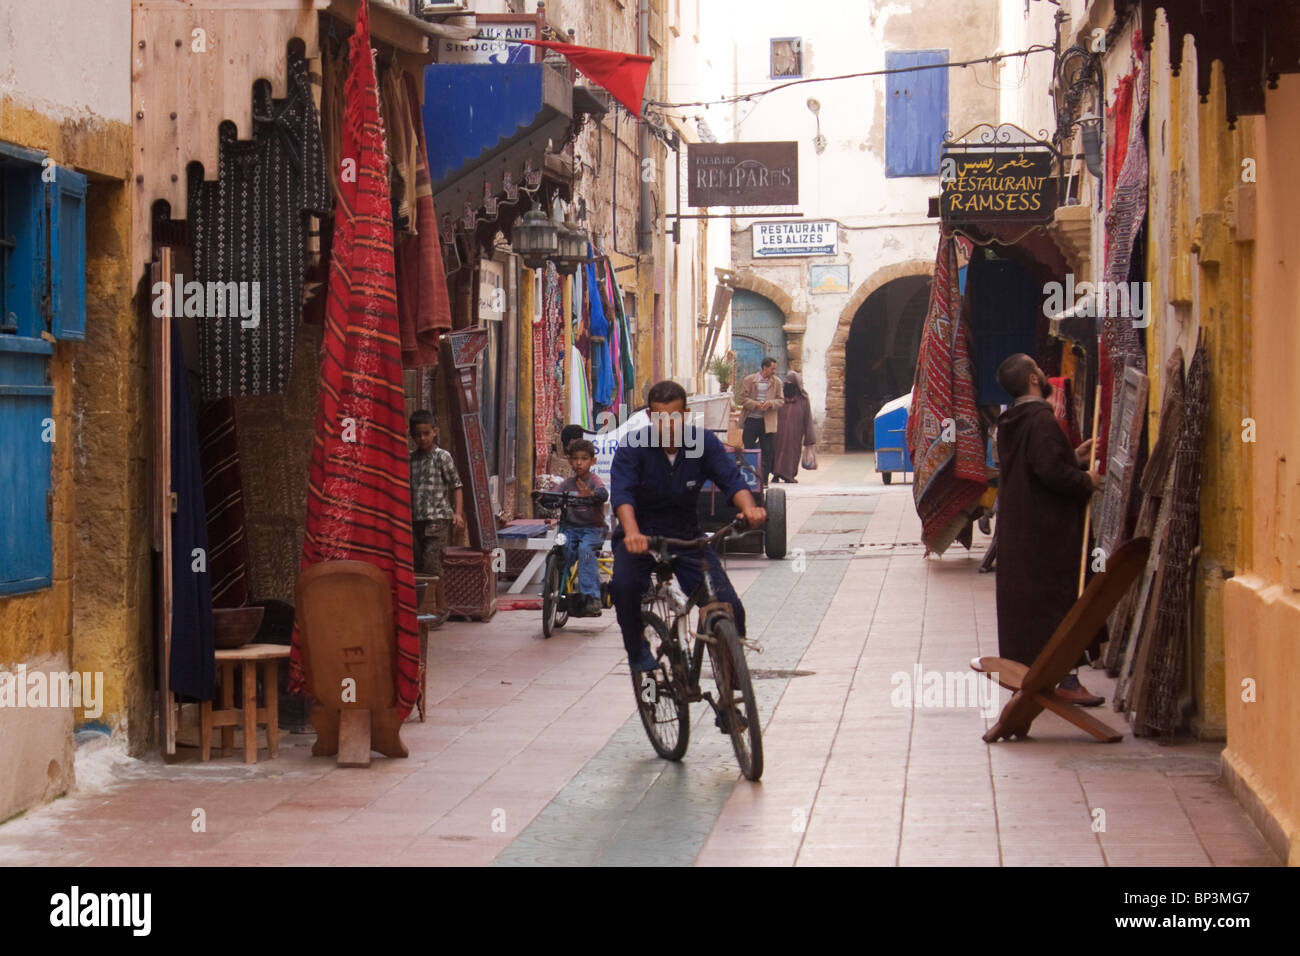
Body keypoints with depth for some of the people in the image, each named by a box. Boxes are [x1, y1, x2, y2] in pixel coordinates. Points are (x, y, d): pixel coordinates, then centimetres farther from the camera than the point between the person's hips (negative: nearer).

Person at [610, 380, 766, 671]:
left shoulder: (704, 442, -7)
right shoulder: (632, 446, -14)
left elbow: (731, 479, -17)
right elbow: (621, 493, -27)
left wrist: (749, 508, -40)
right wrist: (632, 533, -47)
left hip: (687, 537, 2)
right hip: (642, 535, -2)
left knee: (731, 611, -13)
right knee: (624, 584, -34)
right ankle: (637, 647, -5)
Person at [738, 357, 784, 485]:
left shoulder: (776, 382, 6)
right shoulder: (749, 380, 1)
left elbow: (781, 401, 4)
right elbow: (743, 398, -2)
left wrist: (770, 403, -15)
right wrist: (756, 404, -17)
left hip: (767, 421, 1)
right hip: (751, 420, -1)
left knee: (767, 452, 1)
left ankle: (764, 479, 7)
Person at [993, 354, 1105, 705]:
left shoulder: (1010, 422, 12)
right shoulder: (1040, 419, -18)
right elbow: (1051, 471, -26)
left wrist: (1074, 458, 19)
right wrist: (1087, 482, -10)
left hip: (1016, 529, 9)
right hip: (1049, 532, -9)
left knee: (1021, 599, 13)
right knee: (1058, 600, -6)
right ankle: (1063, 679, -6)